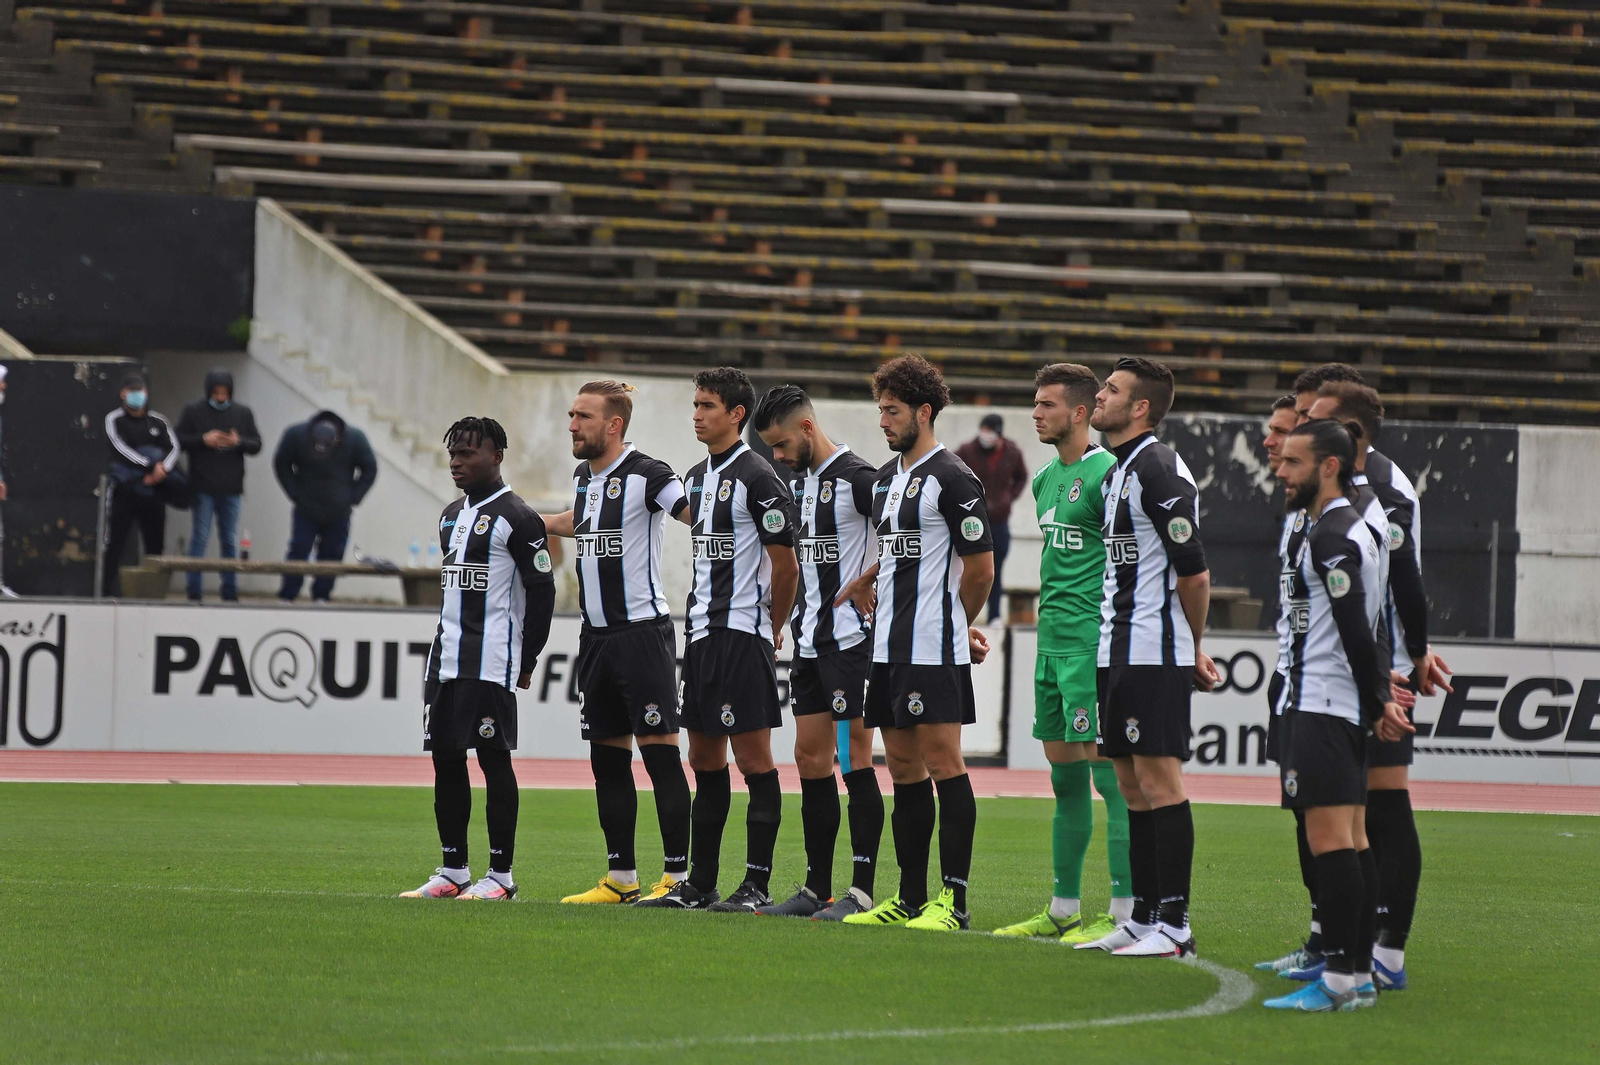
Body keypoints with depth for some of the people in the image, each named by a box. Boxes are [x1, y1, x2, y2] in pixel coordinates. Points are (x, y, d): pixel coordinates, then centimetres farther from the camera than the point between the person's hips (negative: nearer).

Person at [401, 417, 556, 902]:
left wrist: (527, 660, -8)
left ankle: (501, 875, -4)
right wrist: (446, 639, 20)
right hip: (445, 657, 9)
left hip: (491, 661, -9)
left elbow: (542, 590, -8)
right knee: (445, 757, 8)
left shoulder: (517, 517, -7)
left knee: (494, 758, -7)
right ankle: (453, 871, 14)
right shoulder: (451, 516, 18)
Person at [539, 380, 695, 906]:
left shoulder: (646, 475, -11)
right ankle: (620, 878, 16)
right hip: (596, 635, 8)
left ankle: (678, 877, -6)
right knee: (607, 759, 10)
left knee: (660, 754, -8)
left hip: (642, 630, -8)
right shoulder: (584, 477, 13)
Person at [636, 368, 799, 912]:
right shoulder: (698, 475, 15)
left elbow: (786, 567, -9)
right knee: (705, 758, 10)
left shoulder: (757, 477, -11)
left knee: (753, 757, -5)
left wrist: (772, 629, 0)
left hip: (743, 635, -9)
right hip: (701, 631, 9)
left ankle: (757, 885, -3)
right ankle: (699, 885, 15)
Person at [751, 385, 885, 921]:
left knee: (855, 760, -7)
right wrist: (788, 617, 17)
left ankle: (862, 891, -5)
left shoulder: (856, 476, -13)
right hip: (809, 640, 9)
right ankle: (817, 890, 15)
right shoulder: (796, 480, 14)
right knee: (810, 759, 9)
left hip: (852, 639, -9)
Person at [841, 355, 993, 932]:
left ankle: (954, 900, -8)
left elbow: (980, 567, -9)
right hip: (888, 645, 9)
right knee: (903, 768, 10)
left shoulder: (952, 479, -10)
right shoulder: (885, 478, 16)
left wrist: (957, 627, 4)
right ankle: (910, 898, 14)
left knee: (942, 762, -8)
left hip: (935, 647, -9)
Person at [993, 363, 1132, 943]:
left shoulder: (1106, 473, -11)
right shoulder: (1047, 477, 18)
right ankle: (1064, 909, 17)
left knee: (1107, 766, -9)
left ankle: (1124, 913, -9)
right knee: (1064, 773, 12)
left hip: (1092, 641, -9)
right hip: (1051, 638, 9)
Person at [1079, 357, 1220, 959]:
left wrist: (1192, 649, -4)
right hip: (1119, 654, 10)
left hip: (1153, 655, -10)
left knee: (1159, 782, -9)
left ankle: (1174, 926, -8)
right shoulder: (1119, 470, 17)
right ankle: (1145, 918, 15)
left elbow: (1193, 571, -16)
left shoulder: (1158, 470, -14)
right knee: (1134, 786, 11)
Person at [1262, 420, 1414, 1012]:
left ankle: (1339, 981, -15)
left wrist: (1376, 706, -10)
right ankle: (1358, 973, 12)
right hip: (1341, 707, 11)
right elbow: (1363, 630, 20)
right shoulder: (1352, 529, 18)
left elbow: (1355, 632, -18)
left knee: (1329, 839, -12)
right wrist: (1382, 697, 14)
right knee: (1352, 840, 10)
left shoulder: (1332, 536, -15)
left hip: (1321, 707, -11)